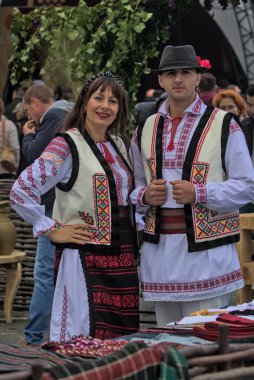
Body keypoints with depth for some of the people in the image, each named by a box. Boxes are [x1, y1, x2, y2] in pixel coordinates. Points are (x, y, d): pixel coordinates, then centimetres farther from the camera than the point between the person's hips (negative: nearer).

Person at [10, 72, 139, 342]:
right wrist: (52, 231, -12)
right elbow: (21, 192, -16)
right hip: (85, 256, -7)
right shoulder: (67, 145, -9)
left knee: (122, 337, 6)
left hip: (121, 257, 7)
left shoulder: (118, 143, 14)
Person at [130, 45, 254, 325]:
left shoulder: (223, 126, 0)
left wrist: (199, 193, -16)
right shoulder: (146, 130, 15)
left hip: (205, 250, -5)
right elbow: (134, 188, 23)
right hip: (159, 249, 5)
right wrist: (145, 196, -1)